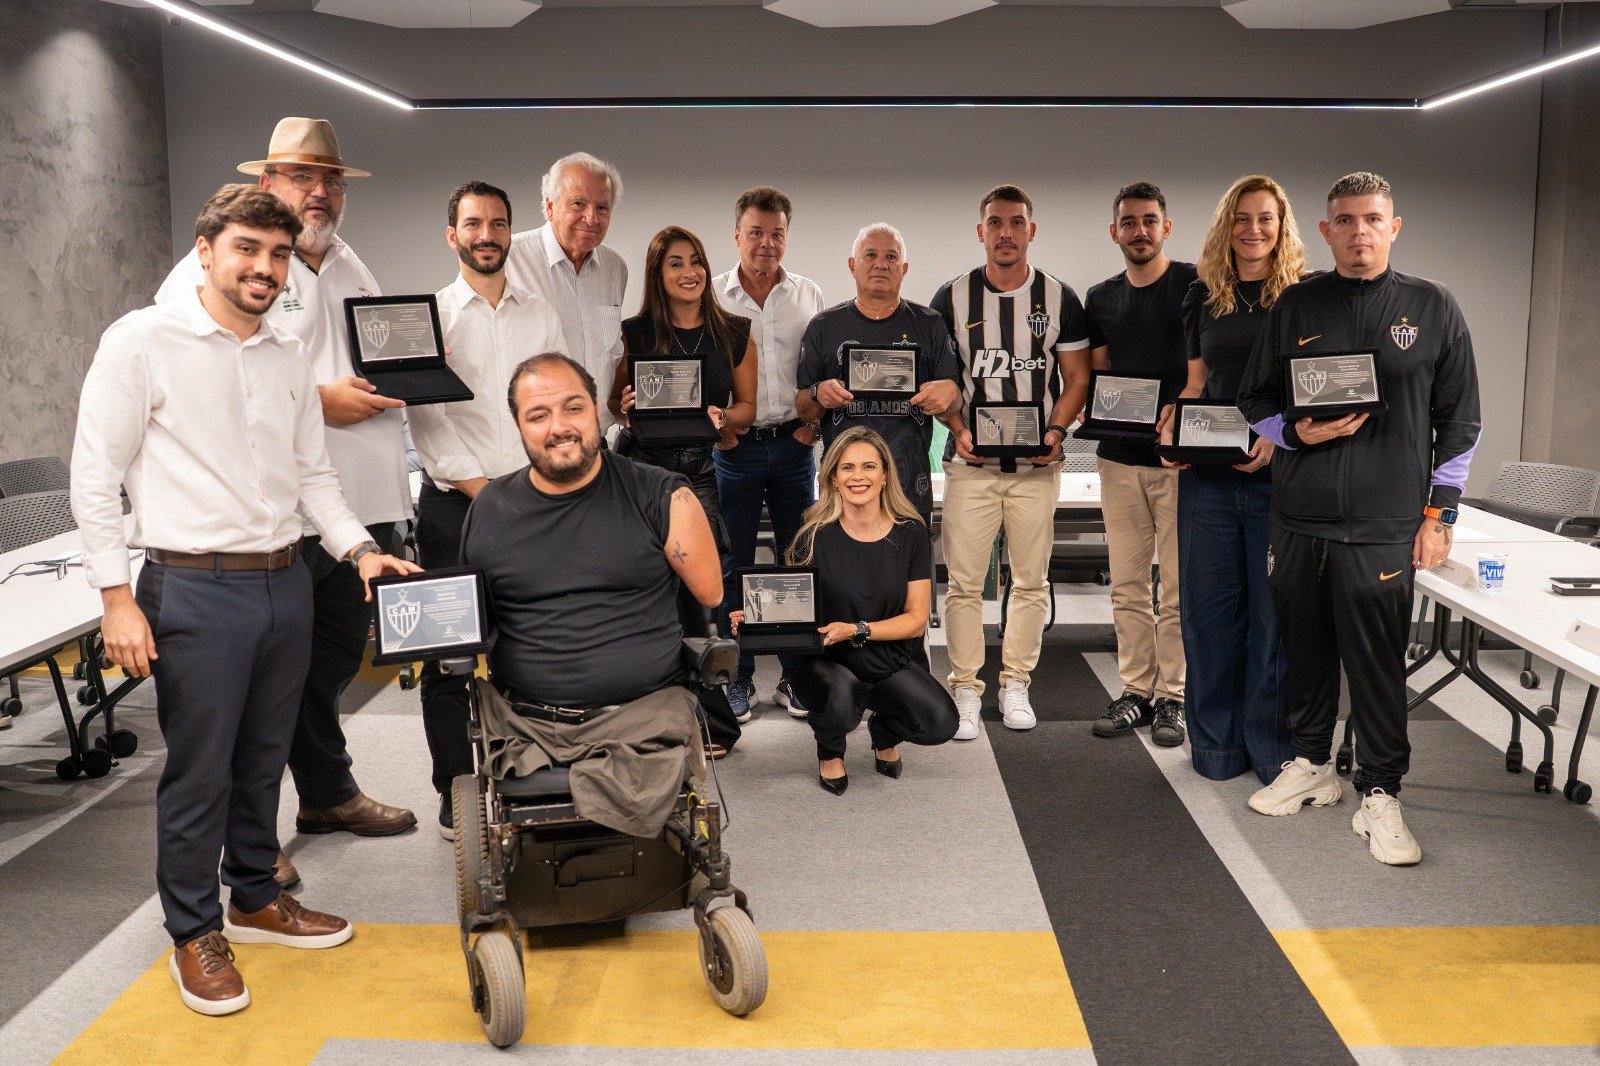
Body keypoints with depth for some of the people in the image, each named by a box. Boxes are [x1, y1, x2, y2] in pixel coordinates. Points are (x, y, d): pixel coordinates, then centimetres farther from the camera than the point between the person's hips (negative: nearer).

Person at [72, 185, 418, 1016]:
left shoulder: (289, 358, 10)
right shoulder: (141, 342, -7)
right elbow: (96, 478, -8)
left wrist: (358, 549, 1)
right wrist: (117, 597, -12)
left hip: (285, 584, 6)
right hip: (193, 589, -5)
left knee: (263, 760, 17)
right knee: (199, 770, 3)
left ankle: (255, 899, 36)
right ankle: (195, 933, 21)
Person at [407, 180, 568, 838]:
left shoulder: (541, 316, 13)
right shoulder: (430, 315, 2)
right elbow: (426, 421, -6)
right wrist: (480, 492, -11)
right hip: (454, 503, -3)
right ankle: (455, 797, 11)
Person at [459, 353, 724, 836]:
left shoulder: (661, 498, 1)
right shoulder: (487, 510, 10)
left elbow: (711, 600, 4)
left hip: (642, 711, -2)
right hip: (519, 718, 3)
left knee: (632, 809, -25)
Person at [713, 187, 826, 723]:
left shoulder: (808, 295, 7)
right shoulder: (711, 295, 1)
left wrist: (815, 422, -3)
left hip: (793, 443, 1)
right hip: (734, 445, -1)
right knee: (733, 564, 4)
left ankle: (796, 676, 17)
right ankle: (737, 677, 16)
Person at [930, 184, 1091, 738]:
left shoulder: (1059, 298, 5)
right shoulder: (952, 298, 3)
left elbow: (1077, 377, 6)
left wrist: (1056, 430, -10)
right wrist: (957, 430, -11)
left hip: (1037, 464, 1)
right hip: (970, 463, -1)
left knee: (1031, 581, 6)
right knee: (964, 581, -2)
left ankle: (1016, 686, 19)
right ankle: (965, 690, 8)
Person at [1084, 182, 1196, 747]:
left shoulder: (1196, 284, -1)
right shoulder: (1100, 298, 13)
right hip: (1119, 456, 5)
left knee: (1178, 587, 0)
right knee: (1128, 584, 8)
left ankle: (1173, 696, 9)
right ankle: (1136, 690, 17)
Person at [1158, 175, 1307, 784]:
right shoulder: (1204, 297, 12)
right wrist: (1173, 430, -3)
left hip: (1277, 475, -3)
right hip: (1208, 475, 4)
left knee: (1275, 609, 3)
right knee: (1209, 607, 8)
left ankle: (1274, 749, 15)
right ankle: (1216, 744, 20)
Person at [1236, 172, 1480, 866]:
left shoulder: (1432, 308, 5)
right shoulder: (1296, 305, 8)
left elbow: (1458, 419, 7)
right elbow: (1256, 399, 14)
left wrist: (1440, 512, 2)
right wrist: (1299, 432, -7)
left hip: (1385, 525, -2)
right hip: (1298, 520, 2)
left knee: (1377, 664, 0)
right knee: (1304, 650, 10)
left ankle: (1379, 794, 13)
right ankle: (1311, 764, 28)